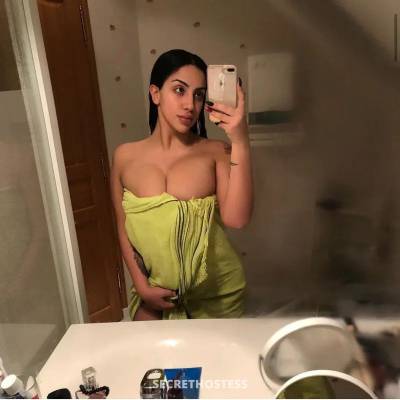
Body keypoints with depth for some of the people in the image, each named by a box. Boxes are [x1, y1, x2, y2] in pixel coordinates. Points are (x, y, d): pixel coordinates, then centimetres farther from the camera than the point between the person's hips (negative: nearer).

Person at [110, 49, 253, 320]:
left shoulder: (216, 152, -11)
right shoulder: (125, 157, -5)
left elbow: (236, 218, -24)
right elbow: (123, 229, 1)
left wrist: (240, 142, -29)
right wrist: (142, 286, -4)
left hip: (216, 293, 0)